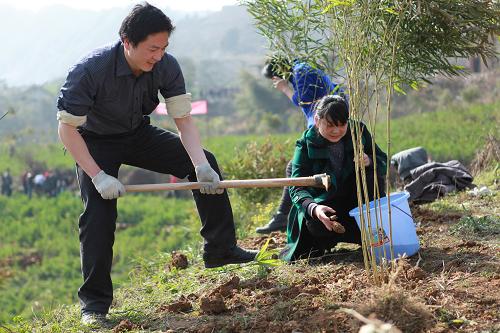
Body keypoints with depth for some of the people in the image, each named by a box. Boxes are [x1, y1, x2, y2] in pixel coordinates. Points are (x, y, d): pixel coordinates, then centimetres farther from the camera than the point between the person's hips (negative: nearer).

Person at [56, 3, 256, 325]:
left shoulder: (166, 66, -23)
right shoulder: (90, 70, -35)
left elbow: (184, 120, -18)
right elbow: (68, 128, -29)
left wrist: (201, 165, -34)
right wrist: (98, 176, -34)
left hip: (139, 135, 4)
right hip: (95, 143, -4)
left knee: (205, 162, -7)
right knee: (99, 213, -18)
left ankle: (220, 249, 5)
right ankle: (94, 302, -5)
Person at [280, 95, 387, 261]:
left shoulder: (358, 131, -7)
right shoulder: (306, 145, -15)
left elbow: (383, 161, -4)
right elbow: (297, 188, -22)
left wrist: (369, 161, -30)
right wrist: (313, 208, -45)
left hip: (353, 197, 2)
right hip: (324, 202, -2)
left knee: (371, 174, -26)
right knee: (315, 224, -35)